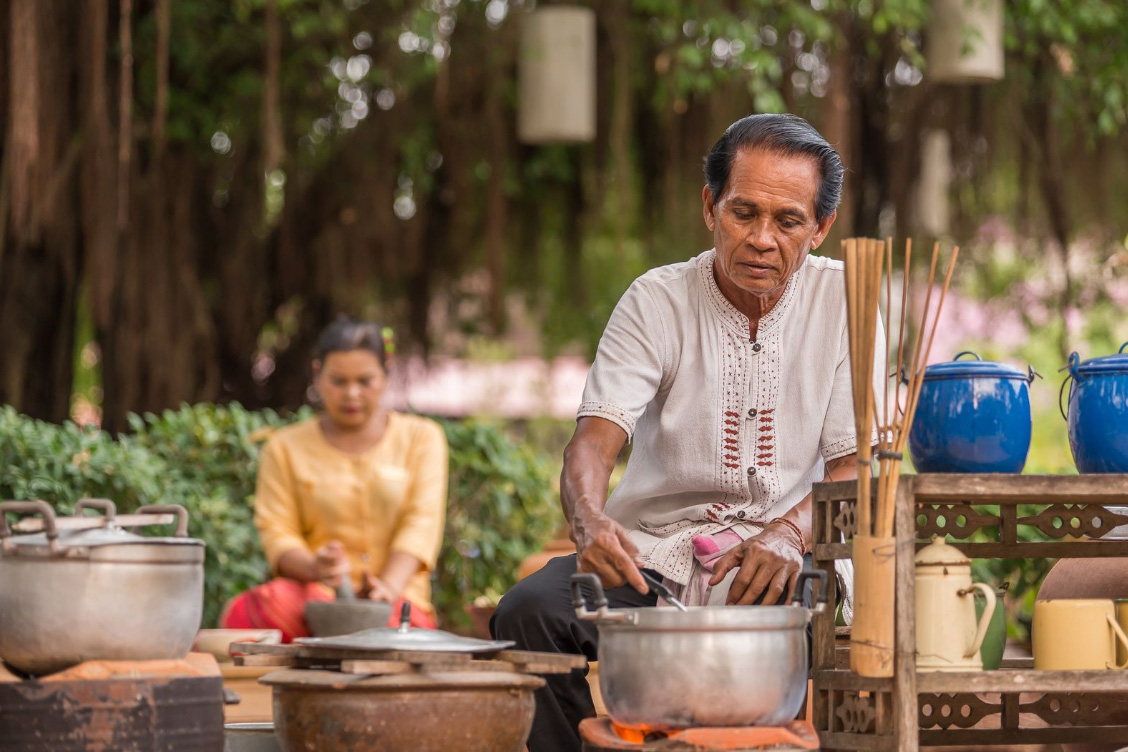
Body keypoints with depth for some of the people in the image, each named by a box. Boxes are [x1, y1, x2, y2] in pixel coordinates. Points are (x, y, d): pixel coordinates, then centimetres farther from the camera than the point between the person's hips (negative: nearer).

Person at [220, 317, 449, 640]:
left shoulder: (421, 438, 14)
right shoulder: (285, 448, 15)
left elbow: (421, 524, 1)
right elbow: (277, 533, 4)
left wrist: (388, 586, -20)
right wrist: (314, 568, -21)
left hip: (399, 602, -2)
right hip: (312, 590, 2)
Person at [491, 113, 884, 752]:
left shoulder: (845, 301, 1)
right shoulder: (657, 301, 0)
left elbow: (855, 464, -3)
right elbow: (594, 440, -12)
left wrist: (791, 533, -25)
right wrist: (591, 521, -36)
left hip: (783, 560, -1)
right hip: (653, 551, 1)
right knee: (530, 612, -27)